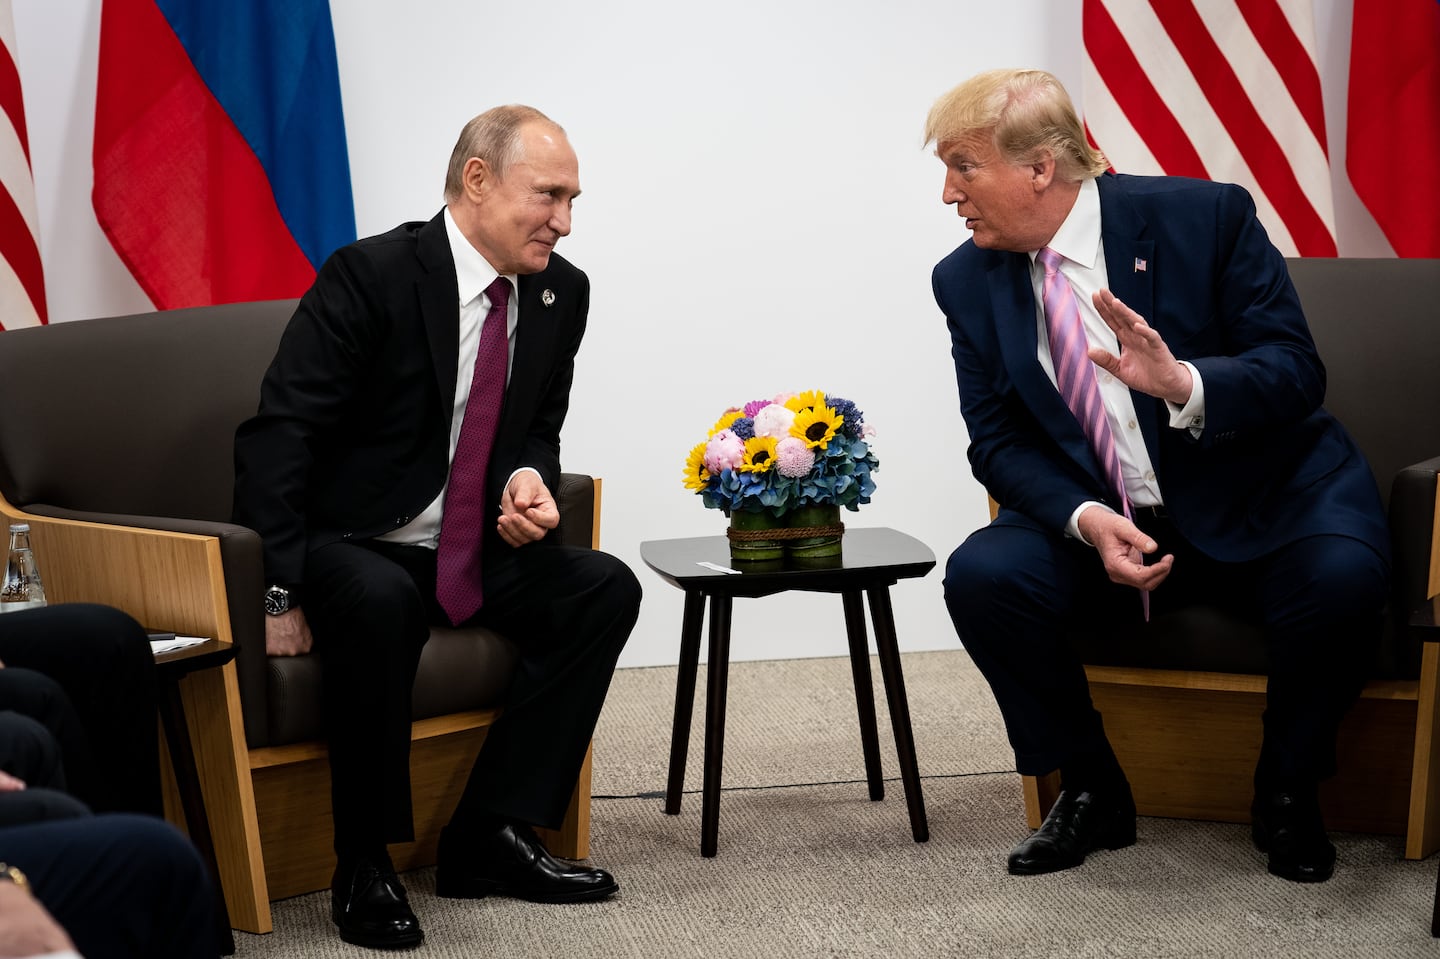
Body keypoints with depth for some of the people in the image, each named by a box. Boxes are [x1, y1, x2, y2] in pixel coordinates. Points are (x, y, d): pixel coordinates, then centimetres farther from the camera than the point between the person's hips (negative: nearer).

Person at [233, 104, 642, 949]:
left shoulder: (562, 292, 2)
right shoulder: (371, 276, -17)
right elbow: (277, 438, -18)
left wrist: (529, 479, -12)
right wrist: (279, 593, -24)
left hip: (477, 553, 7)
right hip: (354, 550, -6)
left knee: (606, 588, -13)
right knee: (378, 602, -37)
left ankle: (490, 836, -8)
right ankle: (365, 863, -19)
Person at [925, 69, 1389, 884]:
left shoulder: (1205, 217, -13)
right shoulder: (969, 281, -2)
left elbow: (1296, 372, -13)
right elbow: (998, 444, -1)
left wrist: (1184, 384, -35)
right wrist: (1087, 521, -22)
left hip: (1264, 499, -2)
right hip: (1103, 523, 3)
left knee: (1340, 574, -33)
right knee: (982, 574, -24)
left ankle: (1288, 794, -4)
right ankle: (1094, 794, -2)